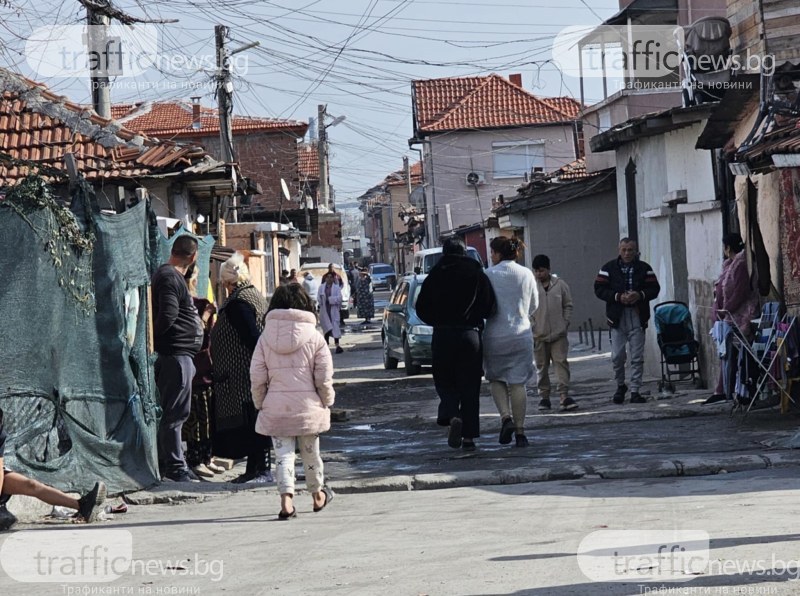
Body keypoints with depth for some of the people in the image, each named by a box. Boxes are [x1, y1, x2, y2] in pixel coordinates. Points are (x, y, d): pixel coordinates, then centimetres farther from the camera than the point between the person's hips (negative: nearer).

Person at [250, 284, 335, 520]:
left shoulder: (265, 338, -1)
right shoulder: (314, 337, -5)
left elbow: (257, 377, 0)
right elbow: (324, 378, -5)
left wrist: (260, 403, 11)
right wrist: (327, 401, 10)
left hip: (276, 409, 0)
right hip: (308, 406, 0)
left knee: (283, 453, 2)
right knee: (310, 452, 16)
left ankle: (286, 498, -15)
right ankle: (318, 495, 34)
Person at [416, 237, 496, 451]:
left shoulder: (435, 276, 3)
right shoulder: (478, 275, 3)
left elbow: (422, 309, 4)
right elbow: (489, 307, -1)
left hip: (442, 335, 0)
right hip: (470, 334, 0)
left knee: (444, 381, 11)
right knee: (469, 385, 5)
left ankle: (452, 416, -18)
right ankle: (469, 436, 4)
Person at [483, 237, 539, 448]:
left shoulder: (489, 275, -9)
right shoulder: (527, 274, 2)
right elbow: (534, 305, 11)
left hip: (495, 334, -2)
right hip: (521, 334, 2)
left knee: (496, 378, 14)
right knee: (518, 383, 5)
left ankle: (506, 417, -7)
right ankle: (520, 431, 4)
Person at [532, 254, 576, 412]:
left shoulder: (560, 285, 3)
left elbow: (568, 306, 10)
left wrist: (565, 324, 0)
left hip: (558, 333, 0)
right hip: (538, 334, 0)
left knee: (561, 363, -6)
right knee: (541, 366, 7)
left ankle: (564, 396, -7)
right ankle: (544, 396, 15)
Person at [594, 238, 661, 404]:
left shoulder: (644, 268, 7)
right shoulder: (609, 268, 3)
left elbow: (654, 289, 4)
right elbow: (599, 289, -2)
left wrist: (640, 295, -15)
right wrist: (618, 297, -15)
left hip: (638, 317, 1)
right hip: (617, 317, -1)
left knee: (637, 357, 1)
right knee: (617, 356, 0)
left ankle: (635, 391, 6)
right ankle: (620, 386, 22)